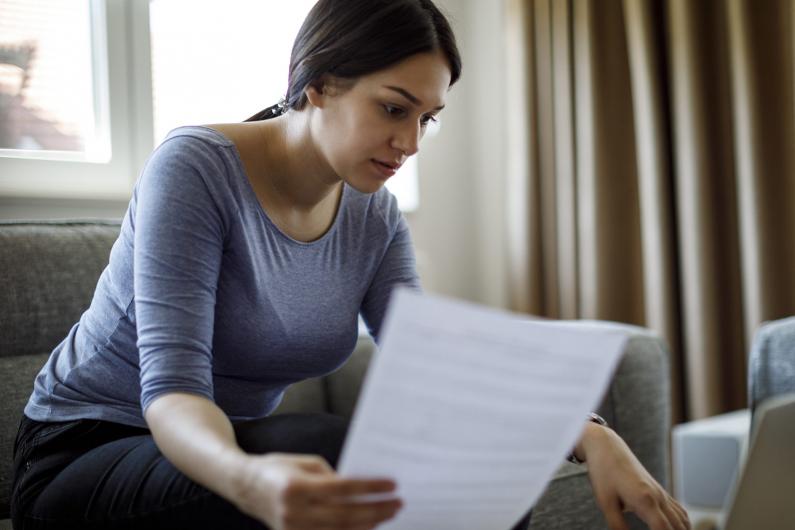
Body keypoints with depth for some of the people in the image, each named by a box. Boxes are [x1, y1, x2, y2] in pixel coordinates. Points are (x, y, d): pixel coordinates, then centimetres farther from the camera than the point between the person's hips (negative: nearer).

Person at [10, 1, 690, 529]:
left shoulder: (374, 218, -1)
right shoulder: (195, 168, -20)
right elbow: (171, 387, -29)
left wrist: (587, 435, -25)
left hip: (234, 446, 5)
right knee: (334, 451, -36)